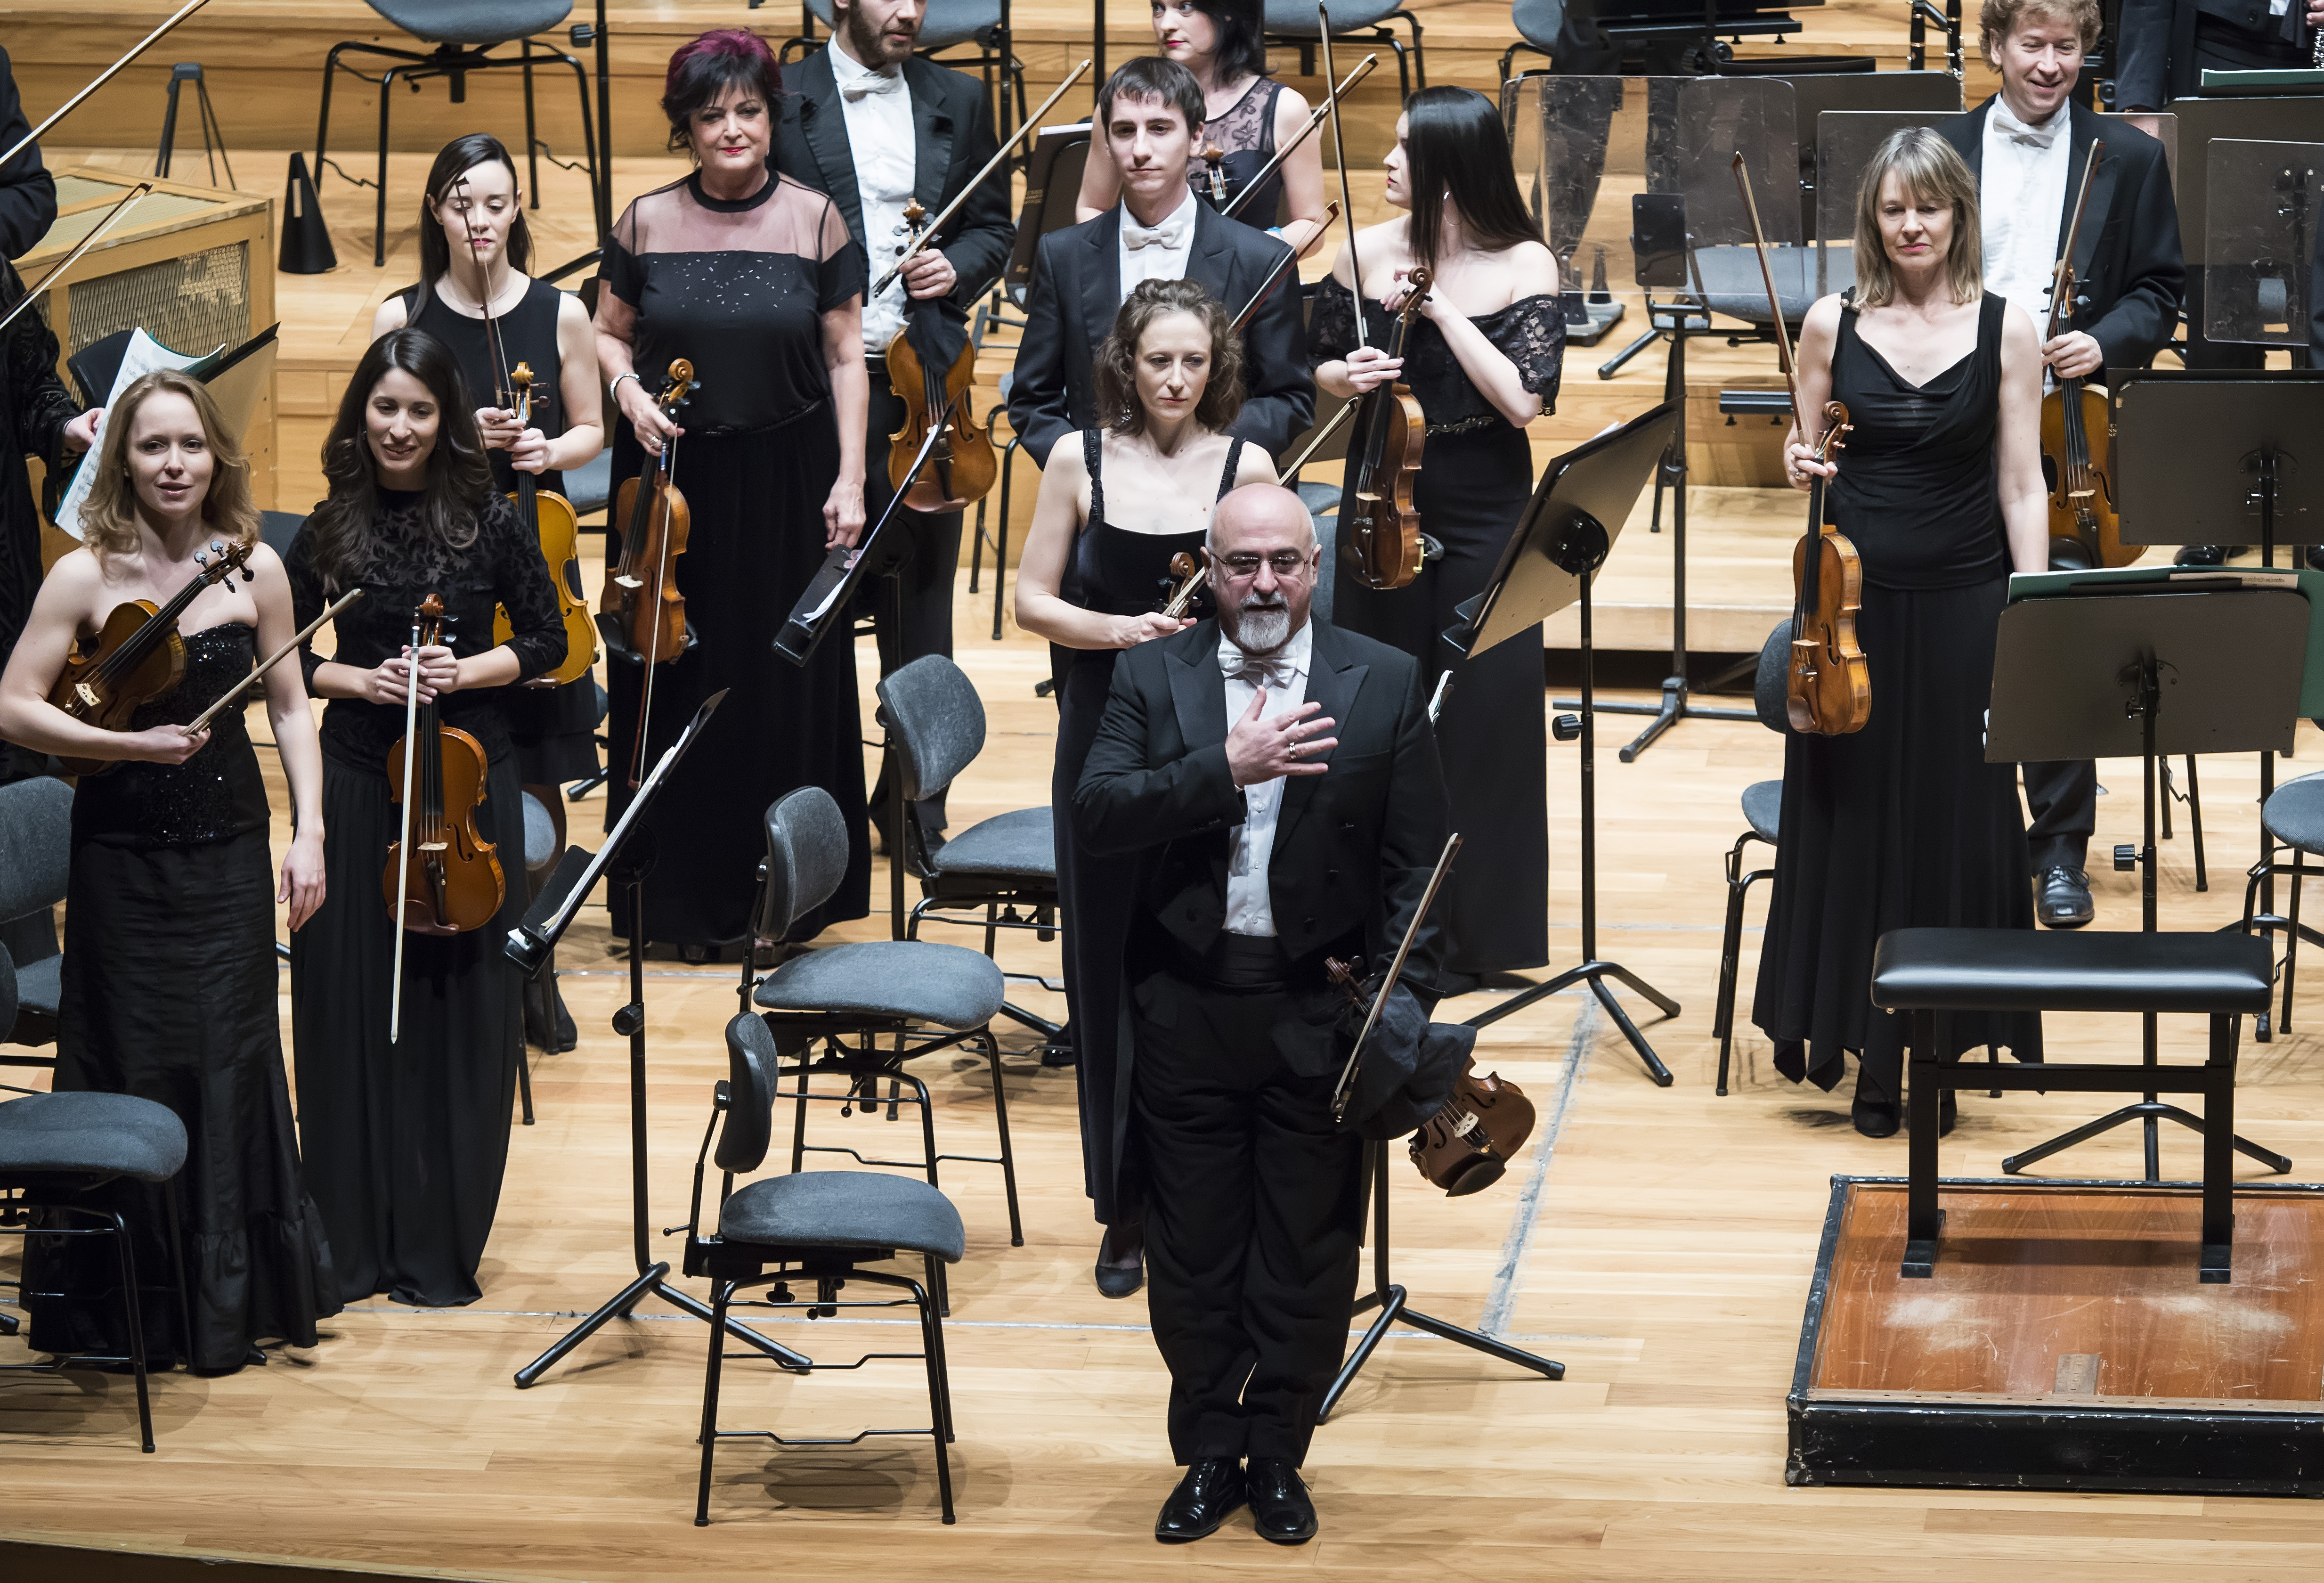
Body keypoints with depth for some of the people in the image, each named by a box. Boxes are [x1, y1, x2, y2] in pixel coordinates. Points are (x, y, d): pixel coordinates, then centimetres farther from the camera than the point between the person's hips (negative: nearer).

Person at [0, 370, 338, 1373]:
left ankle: (230, 1299, 14)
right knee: (132, 1072, 3)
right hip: (122, 856, -2)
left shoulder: (255, 569, 1)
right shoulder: (87, 576, -6)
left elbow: (289, 708, 8)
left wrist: (310, 835, 0)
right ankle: (125, 1304, 16)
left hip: (229, 851, 2)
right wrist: (128, 744, -19)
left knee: (231, 1062, 2)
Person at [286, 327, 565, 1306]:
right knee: (352, 1004, 1)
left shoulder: (487, 521, -2)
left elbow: (547, 642, 6)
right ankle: (356, 1237, 11)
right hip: (357, 779, 1)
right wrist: (358, 680, -10)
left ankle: (442, 1242, 11)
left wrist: (468, 671, -11)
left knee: (462, 1005, 2)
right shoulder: (330, 531, 2)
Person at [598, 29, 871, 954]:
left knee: (783, 682, 3)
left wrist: (850, 481, -5)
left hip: (786, 480, -1)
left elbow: (846, 357, 0)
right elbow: (608, 333, 12)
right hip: (673, 475, 1)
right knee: (678, 681, 4)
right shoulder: (646, 224, 0)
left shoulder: (816, 221, -2)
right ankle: (686, 896, 14)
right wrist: (629, 390, -9)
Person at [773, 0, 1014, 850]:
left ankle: (915, 799, 19)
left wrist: (959, 266, -4)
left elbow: (993, 227, 17)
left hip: (925, 381, 3)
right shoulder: (783, 100, -1)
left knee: (920, 598, 9)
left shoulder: (959, 101, 11)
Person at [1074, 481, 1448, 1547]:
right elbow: (1097, 816, -13)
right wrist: (1227, 768, -24)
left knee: (1308, 1258, 8)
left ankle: (1278, 1457, 24)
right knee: (1192, 1255, 10)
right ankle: (1209, 1453, 26)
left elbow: (1413, 864, -1)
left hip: (1318, 1013, -1)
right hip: (1187, 1008, 1)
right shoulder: (1153, 676, 0)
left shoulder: (1385, 684, -1)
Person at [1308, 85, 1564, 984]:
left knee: (1481, 716, 2)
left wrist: (1441, 308, -21)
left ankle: (1468, 932, 13)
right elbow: (1315, 367, 11)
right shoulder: (1368, 253, -2)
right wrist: (1343, 376, -12)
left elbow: (1525, 400, -19)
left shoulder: (1524, 266, -9)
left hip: (1486, 513, -3)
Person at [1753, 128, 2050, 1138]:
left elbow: (2021, 484, -1)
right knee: (1850, 814, 6)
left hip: (1963, 603, -1)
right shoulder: (1833, 325, 2)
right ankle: (1847, 1031, 21)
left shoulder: (2007, 330, -1)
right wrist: (1800, 465, -9)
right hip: (1855, 599, 1)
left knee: (1953, 819, 3)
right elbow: (1803, 450, 14)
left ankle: (1936, 1052, 13)